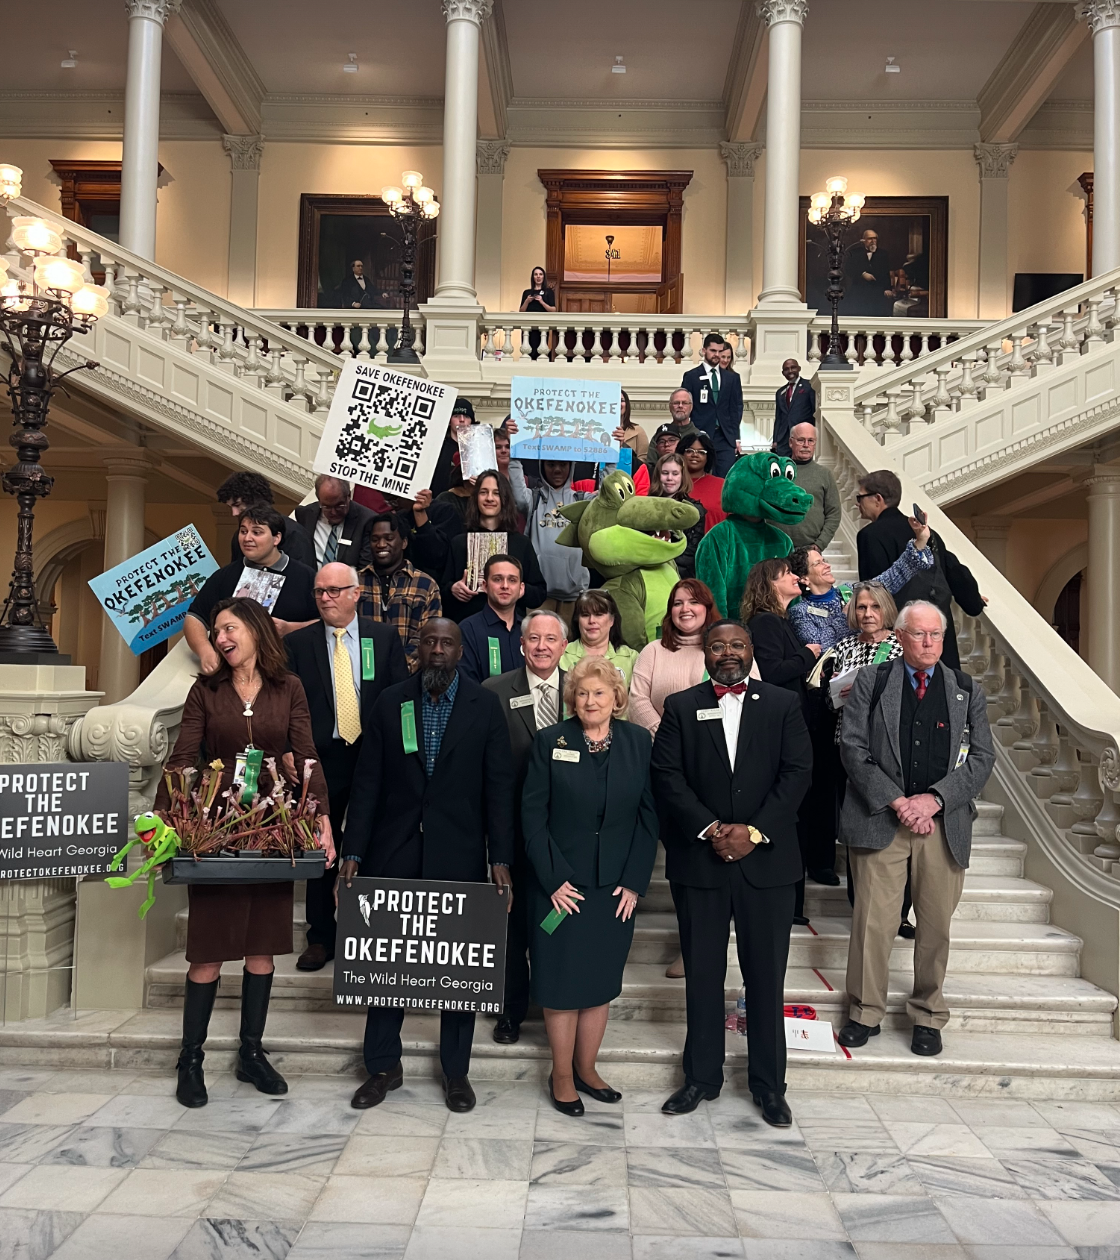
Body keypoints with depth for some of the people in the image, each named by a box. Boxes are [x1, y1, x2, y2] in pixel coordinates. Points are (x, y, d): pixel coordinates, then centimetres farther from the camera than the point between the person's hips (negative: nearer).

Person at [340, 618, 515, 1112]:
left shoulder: (485, 707, -1)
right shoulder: (389, 702, 2)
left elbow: (498, 788, -3)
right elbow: (367, 783, 1)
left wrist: (500, 859, -9)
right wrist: (352, 852, -5)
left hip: (458, 856, -1)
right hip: (393, 854, 1)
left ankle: (456, 1071, 25)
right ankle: (383, 1066, 27)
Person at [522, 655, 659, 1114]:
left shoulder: (637, 741, 0)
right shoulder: (550, 742, -5)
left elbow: (649, 815, 2)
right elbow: (533, 815, -6)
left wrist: (635, 881, -4)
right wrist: (554, 879, -11)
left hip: (617, 887, 2)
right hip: (561, 885, -2)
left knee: (601, 982, 12)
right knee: (562, 983, 6)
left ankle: (586, 1068, 28)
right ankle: (562, 1075, 22)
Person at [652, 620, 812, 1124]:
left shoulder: (782, 705, 5)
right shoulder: (681, 707, 5)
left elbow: (797, 772, -3)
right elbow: (666, 776, -3)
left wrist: (754, 831, -13)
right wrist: (710, 829, -13)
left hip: (767, 859, 0)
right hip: (699, 858, 0)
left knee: (766, 975, 7)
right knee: (702, 973, 10)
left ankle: (768, 1082, 22)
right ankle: (702, 1076, 25)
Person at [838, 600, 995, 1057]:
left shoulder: (967, 691, 10)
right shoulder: (870, 682, 4)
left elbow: (982, 756, 5)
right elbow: (853, 748, -2)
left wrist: (934, 798, -9)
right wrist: (896, 802, -11)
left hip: (945, 824, 2)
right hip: (879, 820, -2)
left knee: (936, 925, 8)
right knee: (872, 921, 0)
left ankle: (928, 1016, 25)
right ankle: (865, 1012, 16)